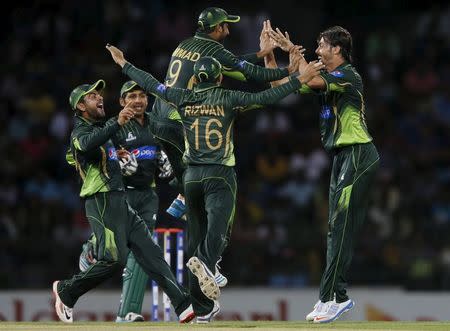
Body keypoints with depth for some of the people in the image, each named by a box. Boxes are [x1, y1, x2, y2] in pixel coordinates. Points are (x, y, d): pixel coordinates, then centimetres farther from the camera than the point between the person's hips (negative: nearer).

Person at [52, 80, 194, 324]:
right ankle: (66, 290, 2)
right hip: (102, 201, -9)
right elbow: (86, 144, -35)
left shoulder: (101, 128, 22)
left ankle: (182, 304, -9)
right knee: (114, 259, -17)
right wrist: (117, 124, -48)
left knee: (150, 252, -1)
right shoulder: (80, 132, -8)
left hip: (120, 202, 9)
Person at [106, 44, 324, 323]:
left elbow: (150, 84, 12)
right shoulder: (227, 99, -2)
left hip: (192, 176, 4)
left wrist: (123, 64, 26)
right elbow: (265, 98, -11)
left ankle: (203, 308, 9)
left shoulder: (184, 99, 5)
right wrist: (300, 79, -9)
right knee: (217, 229, -20)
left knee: (196, 236, 9)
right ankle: (205, 263, -53)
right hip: (220, 175, -3)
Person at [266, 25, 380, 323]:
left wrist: (293, 51, -13)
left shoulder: (348, 75, -10)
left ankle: (333, 296, -16)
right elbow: (282, 86, 18)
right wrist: (270, 55, 8)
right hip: (344, 156, 10)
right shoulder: (328, 79, 18)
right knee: (336, 228, 10)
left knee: (341, 227, -13)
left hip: (359, 155, -10)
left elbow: (310, 81, -23)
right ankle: (334, 297, 13)